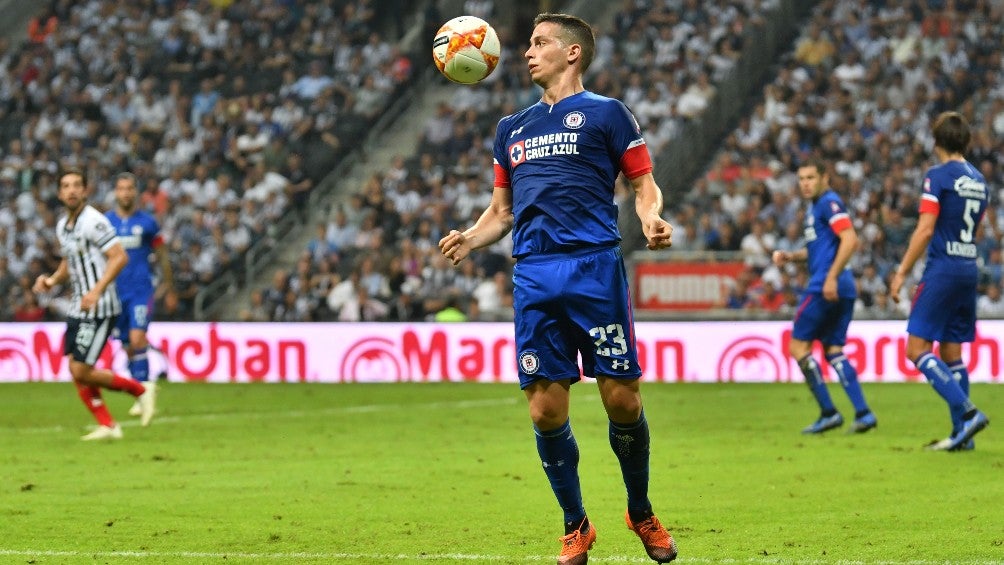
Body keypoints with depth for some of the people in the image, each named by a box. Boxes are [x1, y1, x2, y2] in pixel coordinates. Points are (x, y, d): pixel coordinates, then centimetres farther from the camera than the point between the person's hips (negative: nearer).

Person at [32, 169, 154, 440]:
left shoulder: (93, 221, -15)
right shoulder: (62, 226, 12)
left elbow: (119, 257, -19)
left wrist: (97, 290, -26)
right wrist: (52, 280, 6)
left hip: (98, 308, -9)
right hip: (78, 307, 9)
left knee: (81, 371, -10)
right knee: (75, 369, 5)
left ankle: (139, 390, 7)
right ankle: (107, 426, 12)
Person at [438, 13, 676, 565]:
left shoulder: (605, 113, 8)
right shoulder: (513, 127, 22)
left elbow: (643, 186, 6)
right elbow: (501, 211, 25)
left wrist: (651, 218, -16)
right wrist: (469, 239, 5)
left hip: (594, 268, -4)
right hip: (534, 276, 4)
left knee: (622, 398, -5)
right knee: (545, 409, -2)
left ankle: (642, 513, 16)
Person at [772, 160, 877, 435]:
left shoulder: (829, 203, -9)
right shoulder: (813, 208, 21)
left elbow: (850, 240, -21)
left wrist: (832, 277, -25)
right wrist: (789, 256, 15)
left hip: (826, 287, -10)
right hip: (844, 290, 10)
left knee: (798, 346, -3)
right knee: (833, 352, 9)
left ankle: (828, 413, -5)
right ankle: (863, 413, 0)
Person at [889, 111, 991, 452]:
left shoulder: (938, 176, -9)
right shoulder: (977, 180, 13)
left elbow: (926, 230, -15)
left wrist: (902, 273, -11)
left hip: (942, 270, -8)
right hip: (970, 270, 8)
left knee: (917, 348, -6)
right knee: (951, 353, 11)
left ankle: (967, 412, -18)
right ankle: (962, 434, 6)